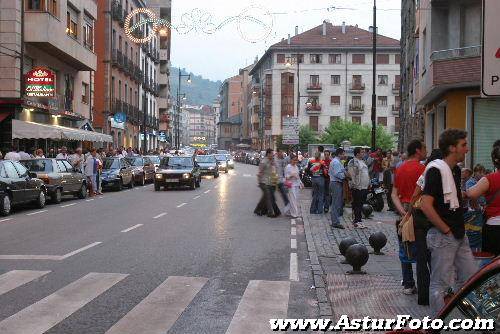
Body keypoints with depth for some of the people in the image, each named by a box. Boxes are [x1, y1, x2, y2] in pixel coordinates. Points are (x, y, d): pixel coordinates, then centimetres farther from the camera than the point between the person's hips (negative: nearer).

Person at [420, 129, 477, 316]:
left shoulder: (456, 170, 12)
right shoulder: (436, 170, -15)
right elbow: (426, 206, -23)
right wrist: (446, 230, -15)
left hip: (459, 236, 9)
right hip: (443, 237, -9)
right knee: (440, 284, 1)